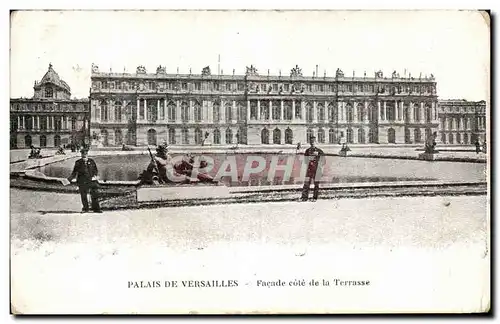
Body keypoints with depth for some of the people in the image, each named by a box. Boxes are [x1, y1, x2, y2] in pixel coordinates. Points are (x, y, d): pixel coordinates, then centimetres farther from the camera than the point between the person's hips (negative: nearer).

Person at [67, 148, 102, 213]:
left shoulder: (91, 161, 7)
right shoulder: (78, 163, 3)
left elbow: (95, 170, 15)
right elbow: (74, 172, 7)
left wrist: (95, 175, -2)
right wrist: (70, 178, -6)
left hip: (91, 180, 1)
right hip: (82, 182, -1)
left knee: (94, 195, 2)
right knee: (83, 196, 4)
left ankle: (96, 208, 12)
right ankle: (85, 208, 20)